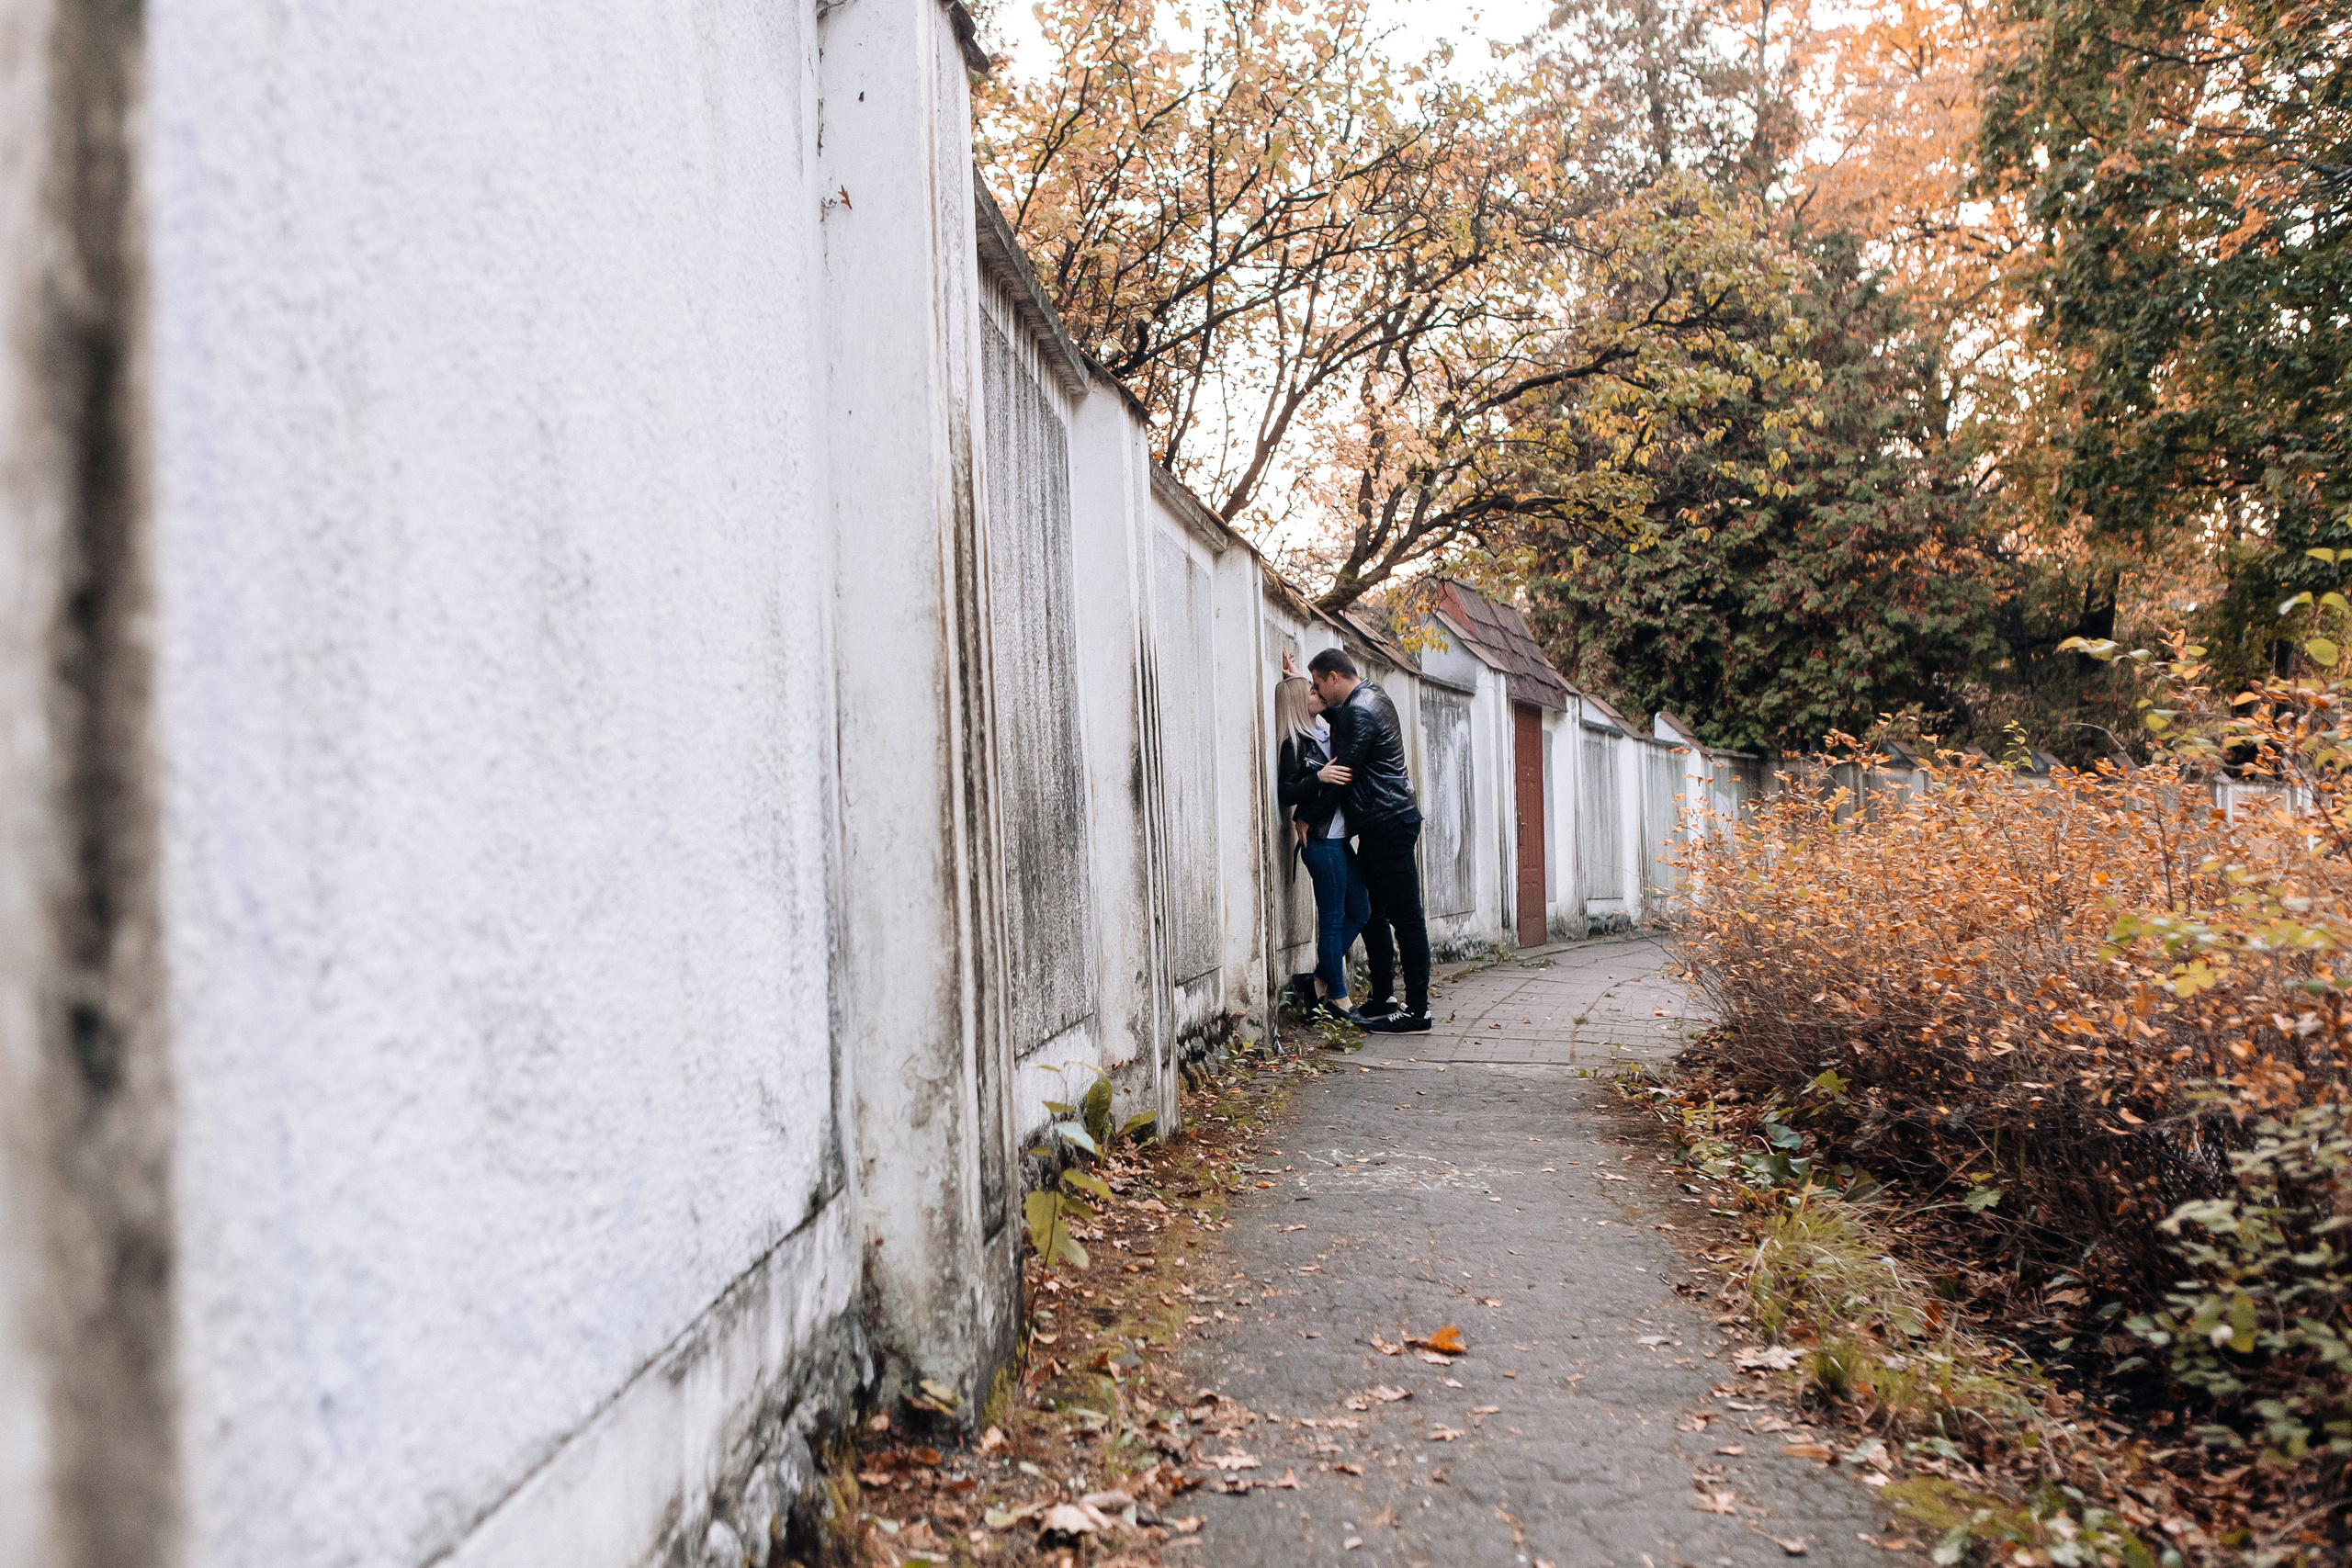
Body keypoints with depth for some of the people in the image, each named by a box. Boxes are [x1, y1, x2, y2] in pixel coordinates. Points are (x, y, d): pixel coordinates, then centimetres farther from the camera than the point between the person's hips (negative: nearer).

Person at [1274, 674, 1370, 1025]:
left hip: (1339, 838, 9)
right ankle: (1337, 998, 5)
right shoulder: (1296, 743, -10)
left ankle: (1318, 980, 18)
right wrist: (1319, 777, -29)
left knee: (1360, 911, 12)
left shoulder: (1321, 735, 13)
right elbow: (1286, 793, -17)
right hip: (1321, 841, -9)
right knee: (1333, 918, -3)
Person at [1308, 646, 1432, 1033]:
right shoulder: (1372, 697, 14)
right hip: (1381, 826, 11)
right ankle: (1383, 997, 22)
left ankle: (1417, 1009, -5)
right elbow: (1333, 716, 31)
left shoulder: (1359, 713, -17)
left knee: (1405, 917, -8)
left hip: (1388, 824, -11)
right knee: (1370, 911, 15)